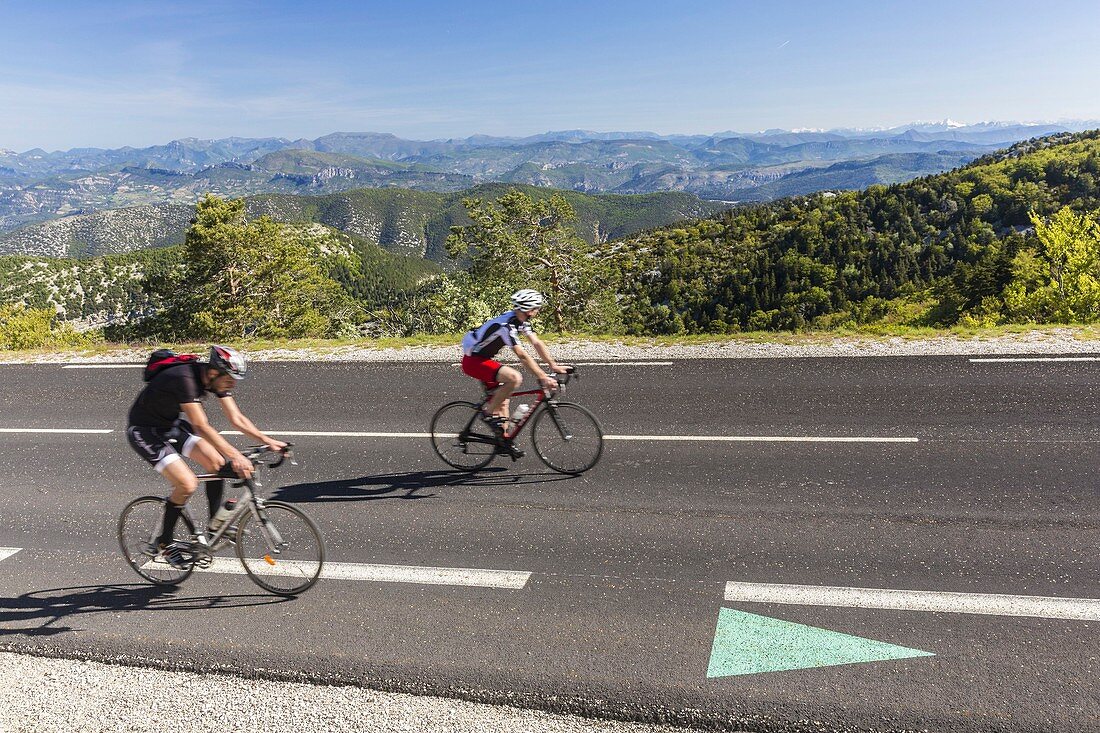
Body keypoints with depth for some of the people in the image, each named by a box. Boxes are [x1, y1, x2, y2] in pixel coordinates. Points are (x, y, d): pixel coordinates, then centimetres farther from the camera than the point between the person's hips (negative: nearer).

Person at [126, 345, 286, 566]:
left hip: (172, 423, 8)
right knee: (187, 484, -18)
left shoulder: (216, 379, -10)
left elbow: (237, 419, -6)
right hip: (144, 431, -8)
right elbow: (201, 427, -39)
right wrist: (235, 456, -45)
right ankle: (163, 542, 3)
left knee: (217, 463, -6)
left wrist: (267, 440, -17)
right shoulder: (184, 378, -34)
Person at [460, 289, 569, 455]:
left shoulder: (522, 321, 2)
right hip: (473, 361, -10)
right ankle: (488, 412, -12)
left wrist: (554, 365, -9)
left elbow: (537, 343, 1)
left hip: (484, 359, 10)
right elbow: (522, 355, -33)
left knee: (503, 400, 11)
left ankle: (502, 440, 22)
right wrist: (543, 378, -35)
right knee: (514, 378, -28)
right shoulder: (506, 324, -28)